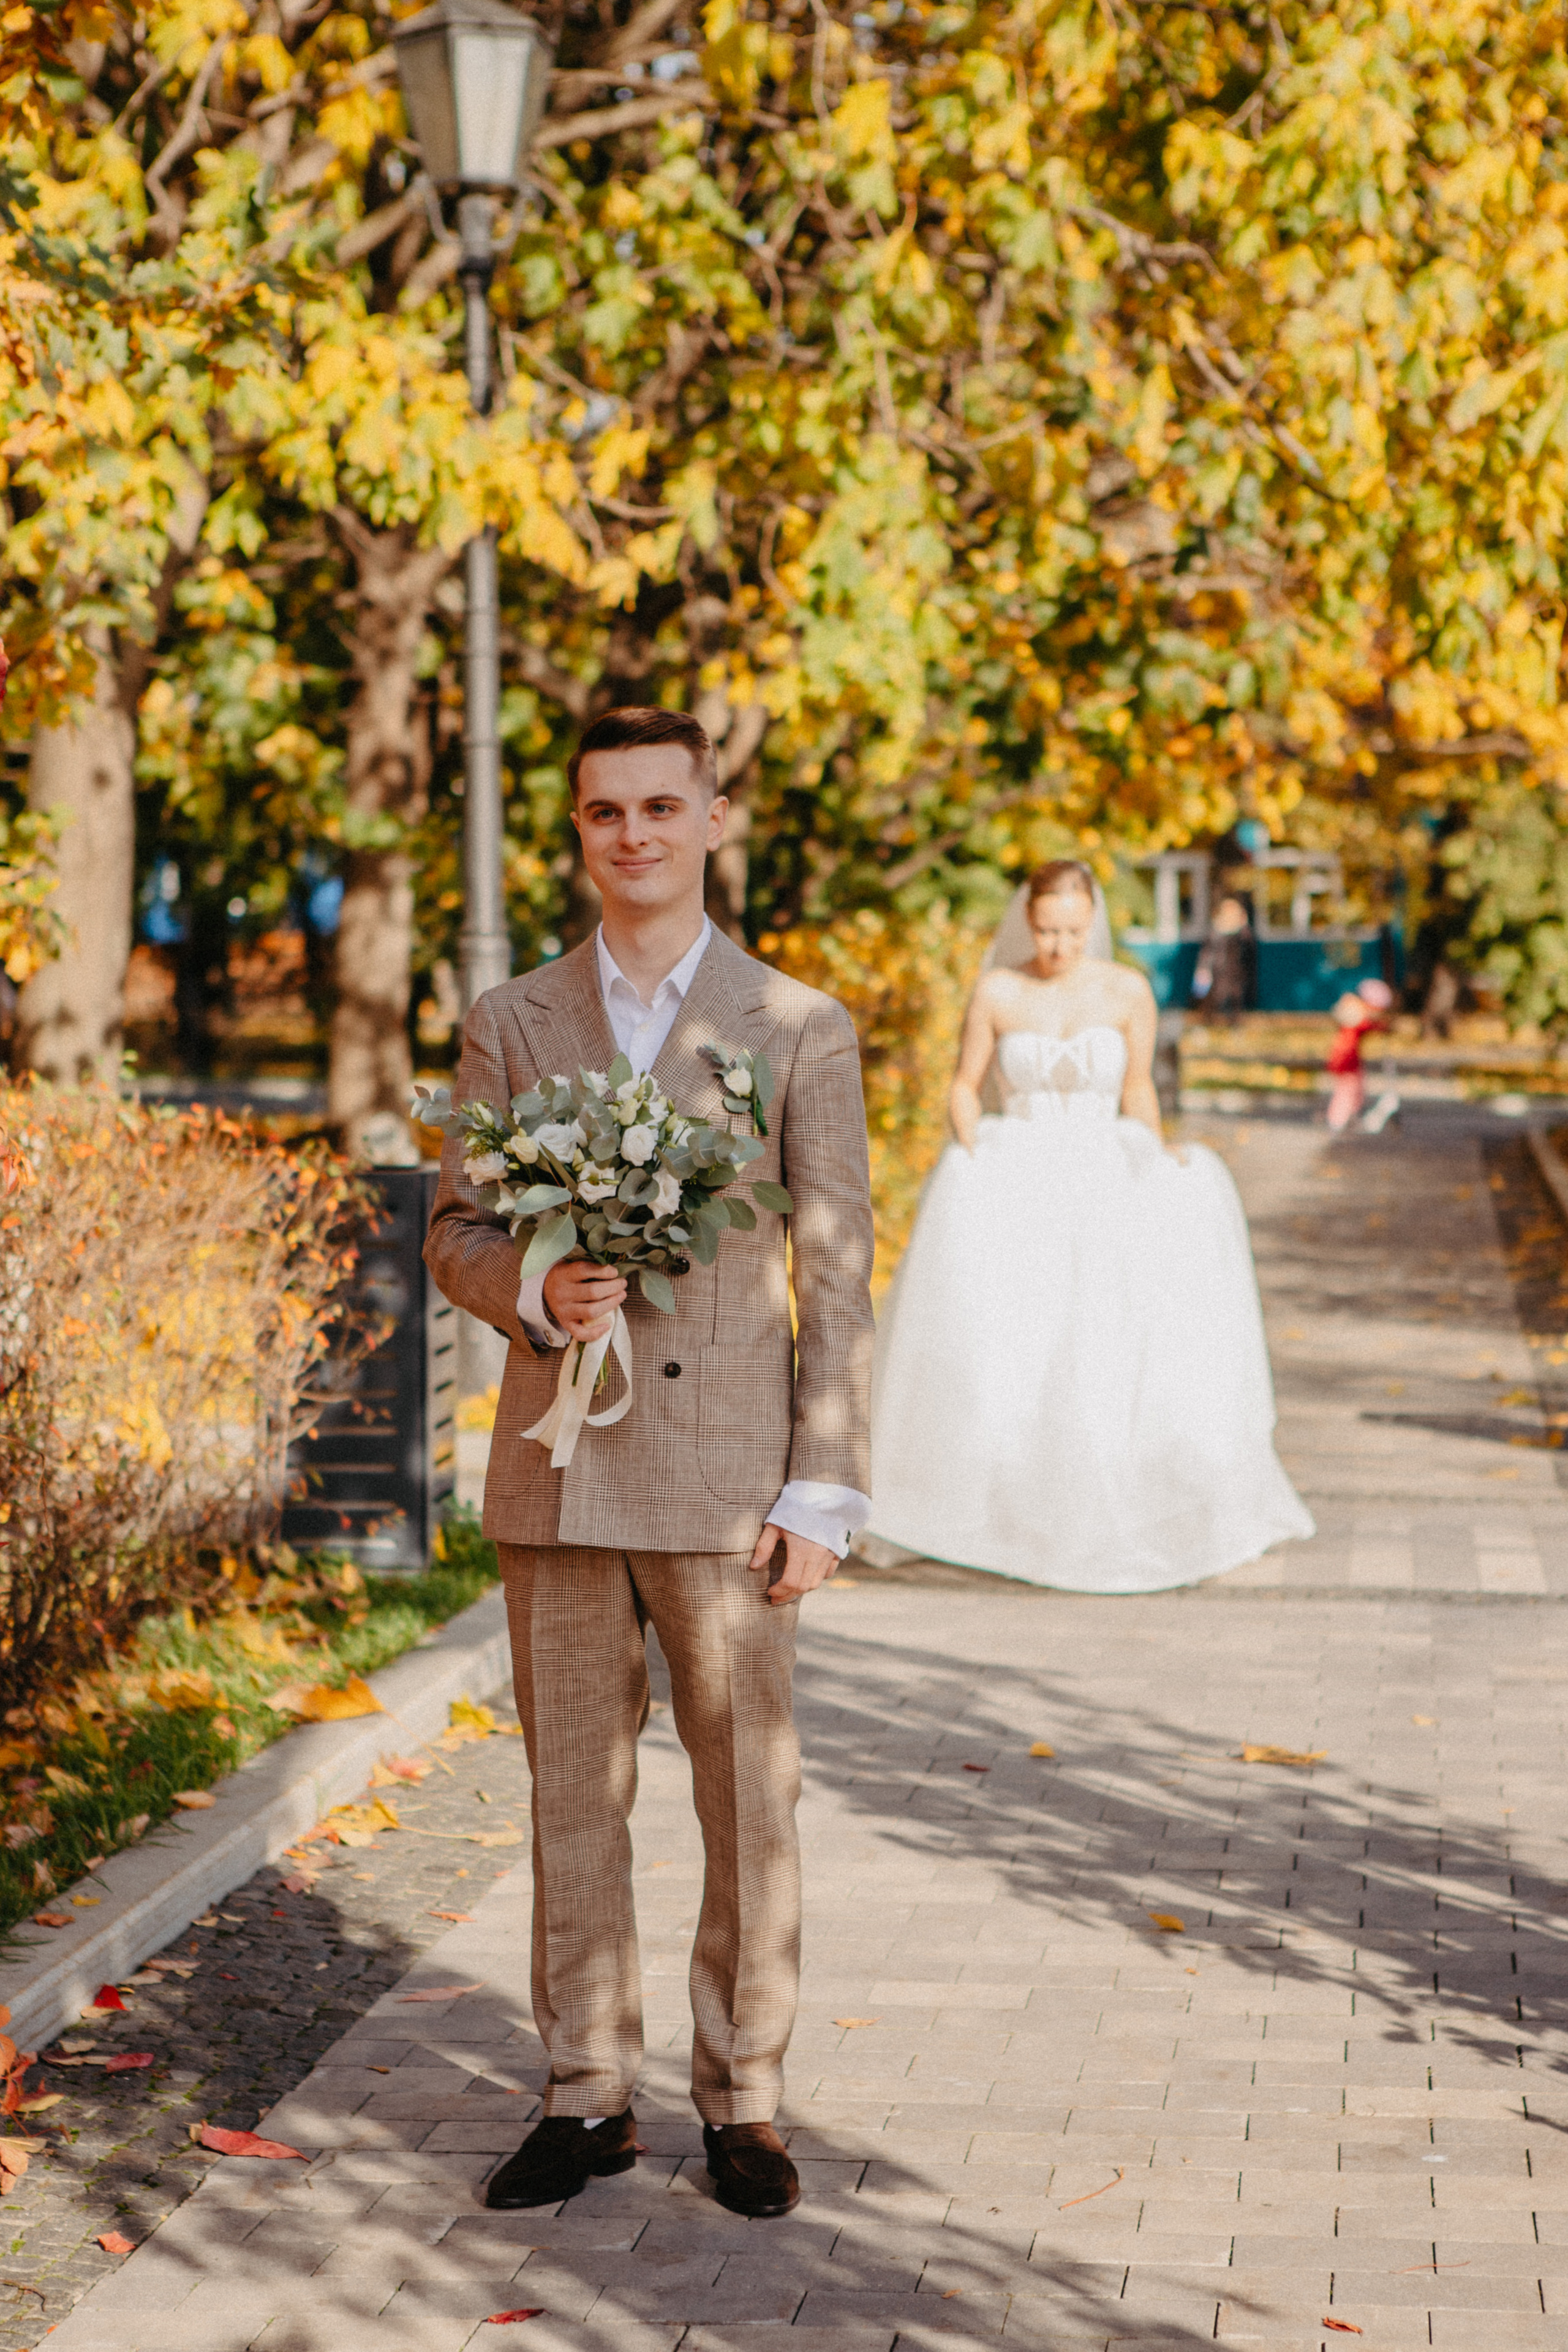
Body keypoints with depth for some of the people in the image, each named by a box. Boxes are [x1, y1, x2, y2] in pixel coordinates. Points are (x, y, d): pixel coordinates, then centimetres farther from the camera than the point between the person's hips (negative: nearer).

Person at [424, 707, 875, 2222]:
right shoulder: (511, 1028, 8)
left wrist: (824, 1492, -5)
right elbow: (454, 1233, 10)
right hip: (556, 1473, 2)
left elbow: (838, 1276, 1)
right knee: (572, 1796, 8)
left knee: (749, 1799, 3)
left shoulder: (799, 1032, 3)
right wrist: (533, 1292, -13)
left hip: (727, 1476, -2)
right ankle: (586, 2098, 19)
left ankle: (742, 2102, 16)